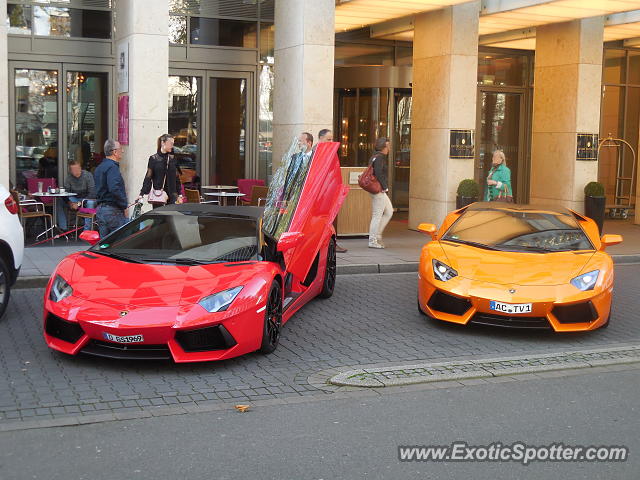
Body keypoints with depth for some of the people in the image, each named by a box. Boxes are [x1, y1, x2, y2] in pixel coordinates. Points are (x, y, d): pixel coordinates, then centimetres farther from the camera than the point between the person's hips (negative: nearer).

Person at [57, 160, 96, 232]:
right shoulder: (69, 178, -3)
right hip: (74, 199, 4)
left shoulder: (88, 175, -15)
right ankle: (63, 228, -13)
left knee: (90, 203, -40)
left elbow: (92, 194, -19)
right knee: (59, 202, -19)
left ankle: (87, 230, -34)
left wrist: (79, 203, -25)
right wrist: (69, 202, -24)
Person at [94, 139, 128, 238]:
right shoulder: (112, 167, -15)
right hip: (113, 211, -10)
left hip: (100, 209, 10)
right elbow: (115, 189, -27)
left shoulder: (99, 167, 17)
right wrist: (124, 206, -17)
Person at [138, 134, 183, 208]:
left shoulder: (172, 158, 10)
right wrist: (142, 194, -8)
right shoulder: (154, 159, -1)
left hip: (172, 195, 3)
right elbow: (148, 177, -1)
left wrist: (180, 195, 13)